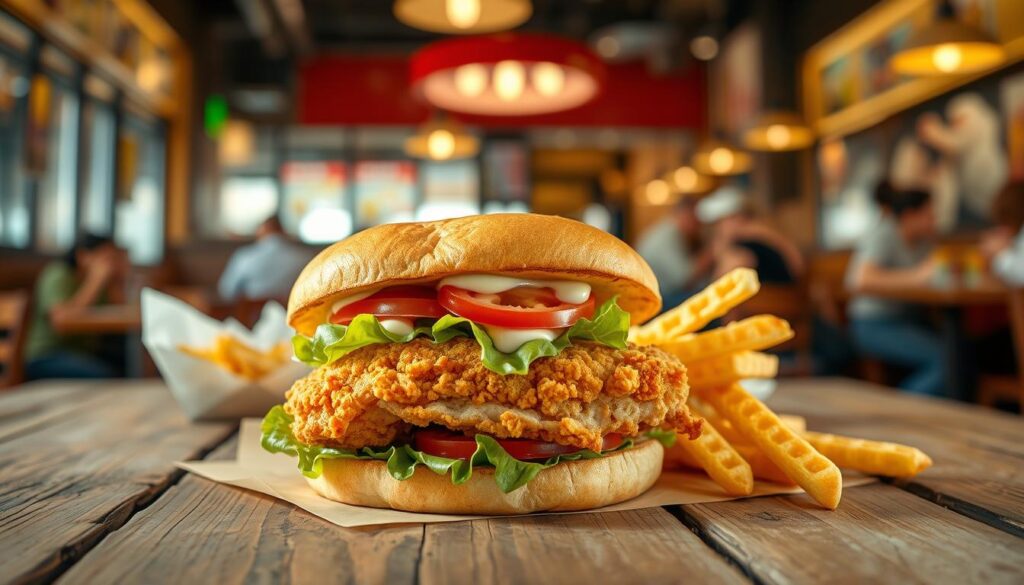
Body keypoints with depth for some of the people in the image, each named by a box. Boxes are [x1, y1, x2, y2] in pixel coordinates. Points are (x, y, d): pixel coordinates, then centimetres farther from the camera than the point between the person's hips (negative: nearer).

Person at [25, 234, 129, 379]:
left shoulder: (103, 280, 8)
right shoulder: (58, 276, -10)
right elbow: (60, 320, -28)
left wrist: (117, 281, -9)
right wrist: (95, 281, -25)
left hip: (87, 354, 6)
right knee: (104, 375, -33)